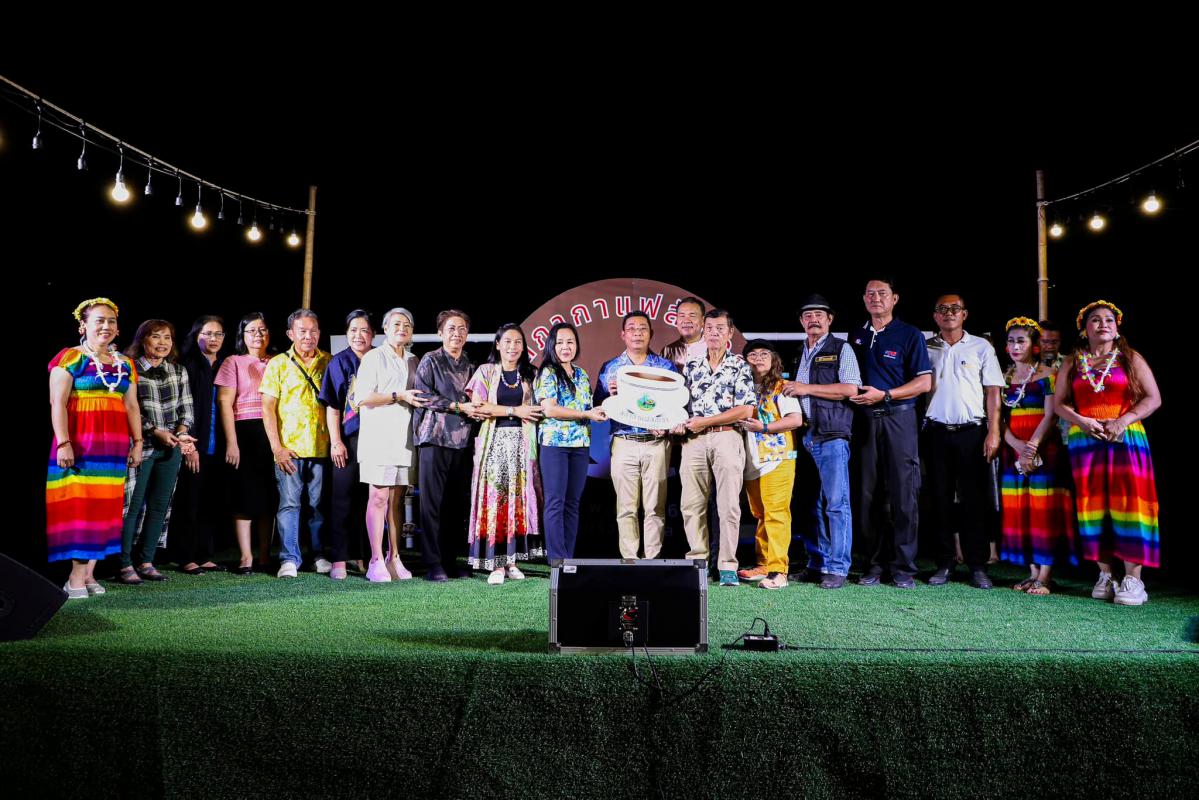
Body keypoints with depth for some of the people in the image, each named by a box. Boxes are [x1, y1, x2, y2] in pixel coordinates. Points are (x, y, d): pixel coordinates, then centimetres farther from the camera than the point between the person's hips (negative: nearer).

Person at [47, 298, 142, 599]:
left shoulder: (125, 364, 14)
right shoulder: (71, 358, -2)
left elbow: (132, 406, 15)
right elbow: (58, 403, -8)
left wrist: (137, 442, 10)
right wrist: (63, 443, -16)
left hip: (114, 444, 5)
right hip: (80, 441, -5)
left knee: (104, 506, 5)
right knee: (79, 504, -5)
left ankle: (88, 573, 11)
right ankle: (77, 577, -1)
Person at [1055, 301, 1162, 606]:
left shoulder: (1131, 358, 8)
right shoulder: (1071, 363, 13)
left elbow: (1154, 398, 2)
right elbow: (1060, 403, 8)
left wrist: (1123, 420, -12)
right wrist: (1081, 421, -11)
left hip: (1126, 439, -2)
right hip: (1085, 441, 2)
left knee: (1128, 500, -8)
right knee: (1093, 503, 1)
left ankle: (1133, 578, -7)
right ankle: (1105, 574, 7)